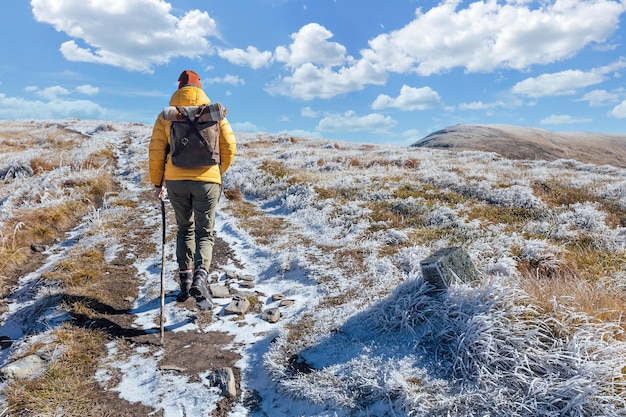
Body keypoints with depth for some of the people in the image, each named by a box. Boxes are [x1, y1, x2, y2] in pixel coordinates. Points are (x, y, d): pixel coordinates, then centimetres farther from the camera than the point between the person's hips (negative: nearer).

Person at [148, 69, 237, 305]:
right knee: (205, 234, 6)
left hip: (176, 181, 1)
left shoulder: (166, 116, 6)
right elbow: (229, 147, 3)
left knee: (184, 230, 19)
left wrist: (157, 183, 12)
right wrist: (218, 173, 18)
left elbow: (156, 152, 3)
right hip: (207, 180, -1)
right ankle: (200, 278, -14)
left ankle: (185, 279, 16)